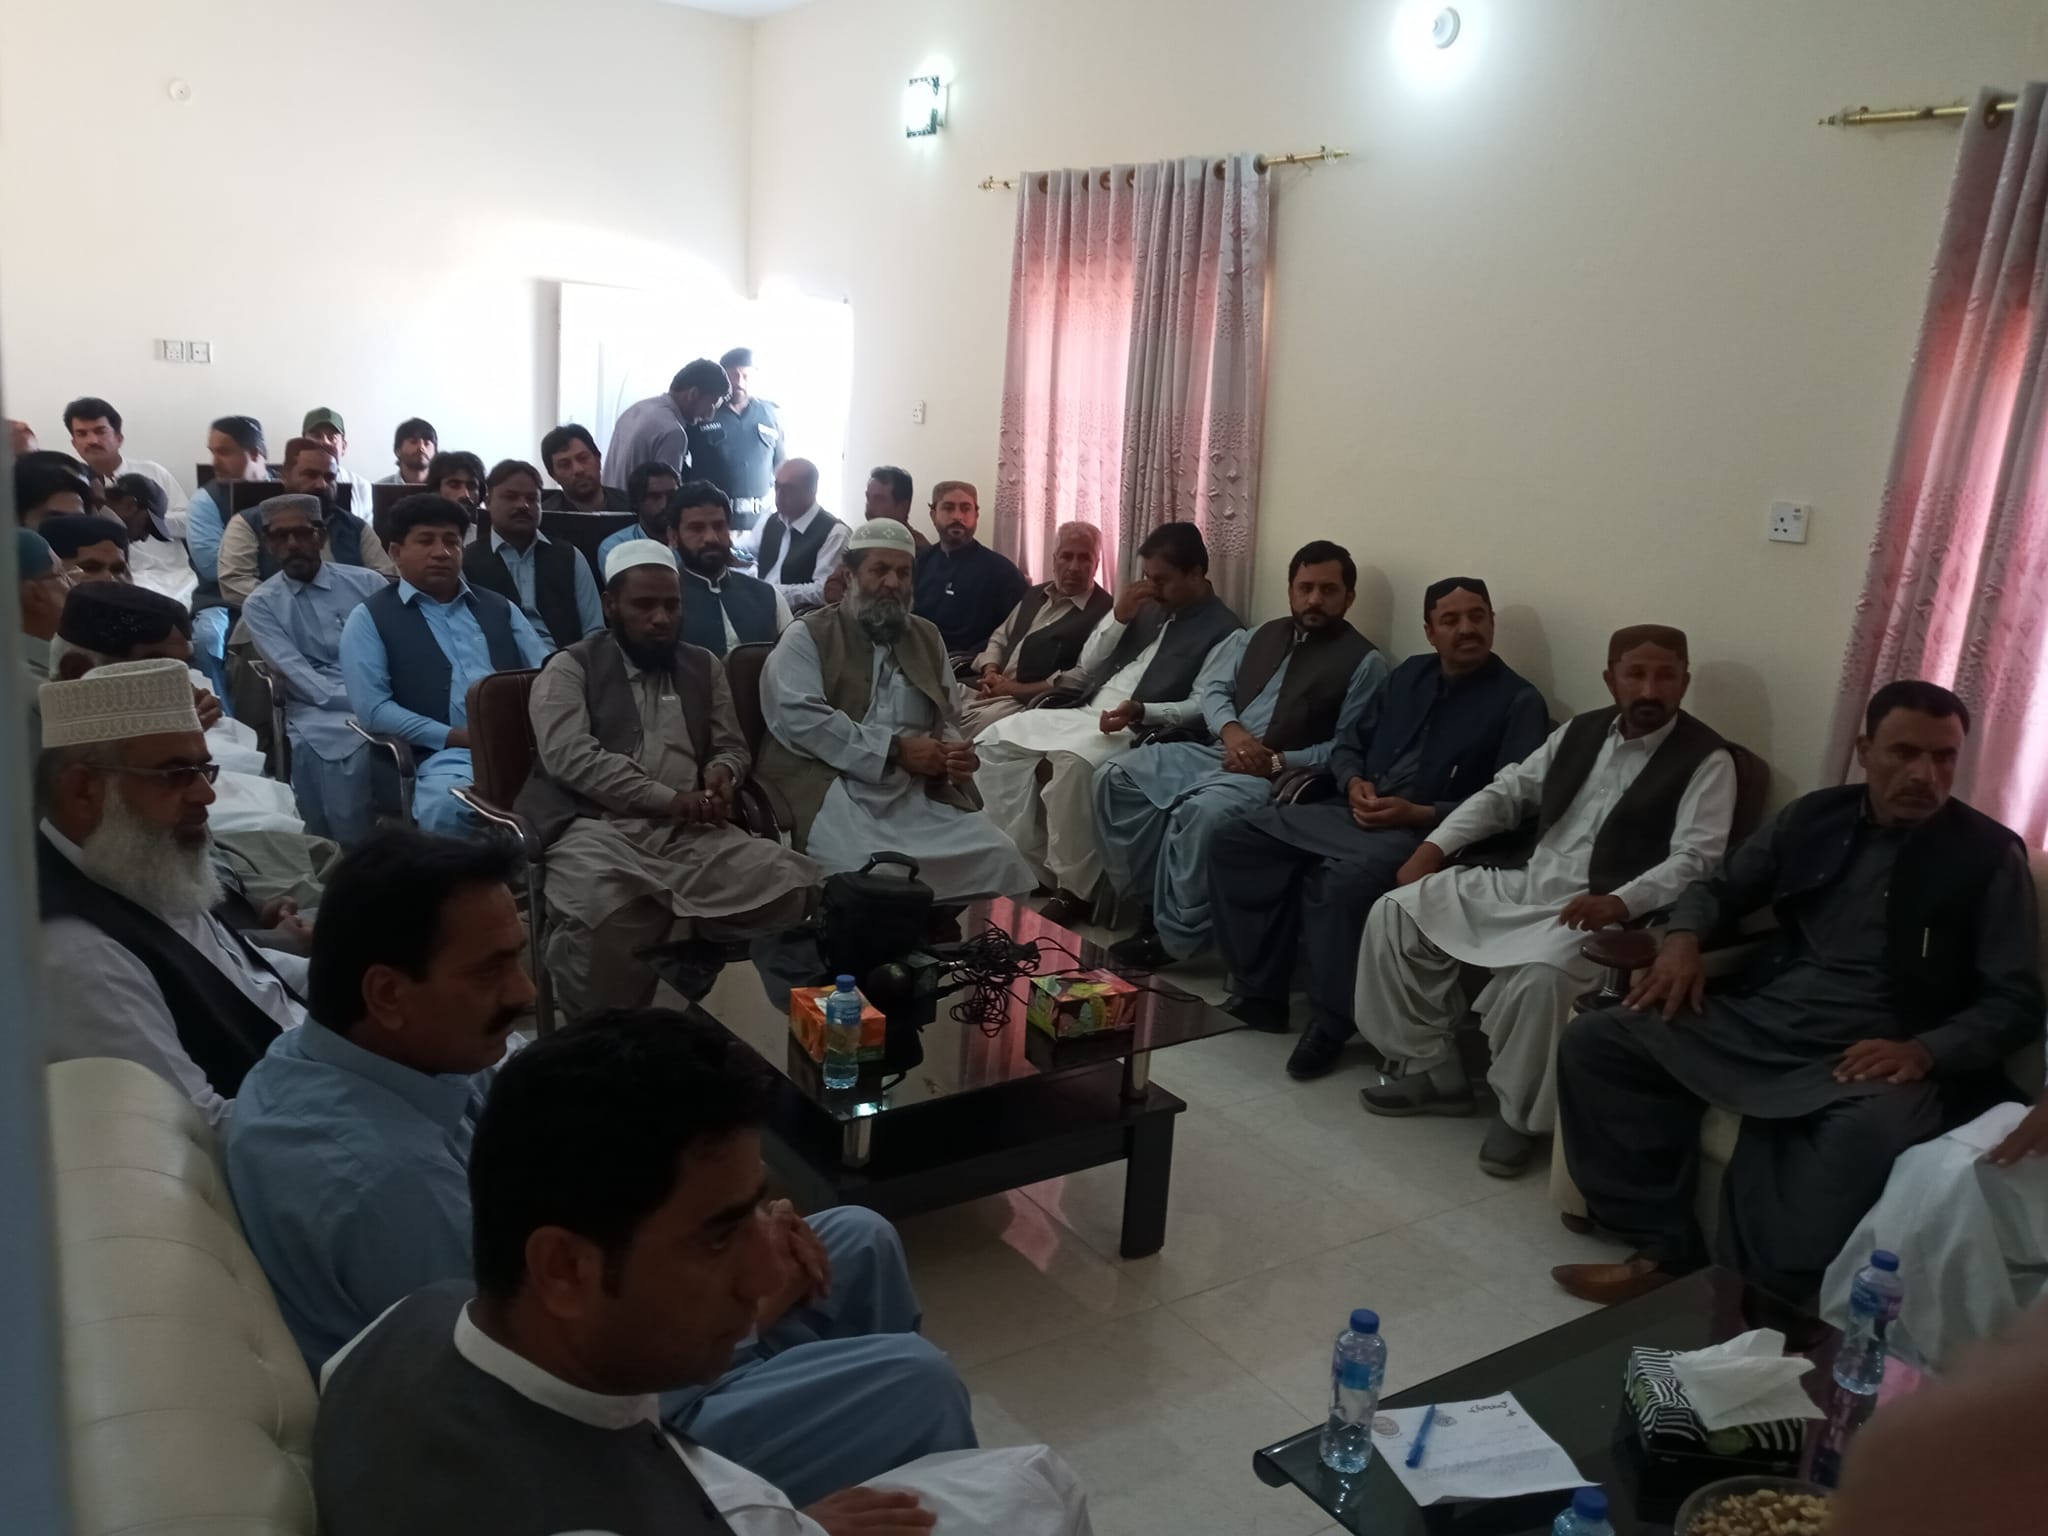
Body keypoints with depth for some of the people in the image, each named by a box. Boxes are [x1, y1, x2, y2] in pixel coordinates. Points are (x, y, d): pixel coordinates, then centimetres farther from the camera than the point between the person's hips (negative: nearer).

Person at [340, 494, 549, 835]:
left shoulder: (499, 608, 23)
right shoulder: (370, 617, 11)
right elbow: (372, 708, -1)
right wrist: (456, 737, -11)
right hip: (445, 755, -3)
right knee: (446, 805, -39)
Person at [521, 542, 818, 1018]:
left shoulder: (703, 666, 22)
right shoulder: (569, 668, 6)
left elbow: (732, 746, 23)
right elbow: (569, 756, -8)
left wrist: (722, 772, -4)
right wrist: (669, 799, -16)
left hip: (689, 833, 4)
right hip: (598, 828, -4)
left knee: (793, 884, -23)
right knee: (606, 911, -38)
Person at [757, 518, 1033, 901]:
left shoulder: (927, 638, 22)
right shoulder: (807, 636, 4)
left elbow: (947, 720, 22)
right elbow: (798, 716, -11)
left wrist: (953, 753, -4)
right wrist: (896, 750, -14)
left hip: (921, 792, 5)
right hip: (835, 788, -5)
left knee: (998, 855, -17)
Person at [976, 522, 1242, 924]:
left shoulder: (1223, 630, -3)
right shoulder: (1148, 608, 18)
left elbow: (1202, 707, -13)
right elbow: (1087, 666, 18)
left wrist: (1141, 711, -28)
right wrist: (1118, 617, 2)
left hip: (1140, 732, -8)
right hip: (1084, 714, 8)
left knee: (1073, 763, -38)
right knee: (996, 739, -7)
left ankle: (1076, 889, -24)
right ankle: (1026, 861, -3)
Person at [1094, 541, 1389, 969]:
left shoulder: (1364, 662, 0)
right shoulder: (1262, 636, 18)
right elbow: (1213, 687, 13)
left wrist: (1278, 762, -17)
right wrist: (1231, 729, -10)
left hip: (1282, 773, -6)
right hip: (1216, 751, 6)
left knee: (1203, 811, -37)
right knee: (1116, 776, -14)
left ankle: (1174, 934, -19)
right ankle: (1153, 901, -9)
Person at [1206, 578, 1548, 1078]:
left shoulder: (1518, 701, -3)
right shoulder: (1409, 674, 18)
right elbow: (1350, 742, 21)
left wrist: (1418, 814, -19)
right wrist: (1354, 783, -3)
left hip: (1424, 832, -7)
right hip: (1350, 811, 7)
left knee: (1345, 881, -38)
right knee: (1233, 842, -7)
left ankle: (1331, 1020, -18)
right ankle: (1260, 989, -3)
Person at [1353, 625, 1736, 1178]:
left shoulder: (1706, 760, -5)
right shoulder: (1581, 731, 13)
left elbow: (1695, 861, -15)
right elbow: (1505, 792, 15)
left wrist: (1619, 902, -32)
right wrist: (1433, 846, 3)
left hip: (1604, 914, -6)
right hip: (1525, 887, 7)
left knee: (1542, 975, -38)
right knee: (1393, 913, -5)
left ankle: (1520, 1114, -10)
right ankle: (1430, 1069, 6)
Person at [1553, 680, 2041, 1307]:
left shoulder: (1989, 855, 1)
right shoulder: (1815, 816, 12)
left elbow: (2015, 1002, -1)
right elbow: (1720, 886, 22)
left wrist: (1924, 1051, -20)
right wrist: (1682, 939, -2)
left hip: (1872, 1057, -4)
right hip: (1758, 1023, 5)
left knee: (1875, 1128, -41)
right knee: (1593, 1040, -12)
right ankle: (1665, 1247, -8)